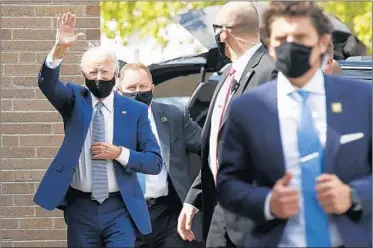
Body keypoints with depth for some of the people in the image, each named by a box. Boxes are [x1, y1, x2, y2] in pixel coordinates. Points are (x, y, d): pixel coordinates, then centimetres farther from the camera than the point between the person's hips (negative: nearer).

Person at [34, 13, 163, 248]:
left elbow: (155, 162, 1)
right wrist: (59, 49, -33)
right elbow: (48, 84, -17)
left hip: (120, 209, -1)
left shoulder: (135, 110, 2)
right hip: (81, 208, 1)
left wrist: (120, 153, -15)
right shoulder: (75, 100, 5)